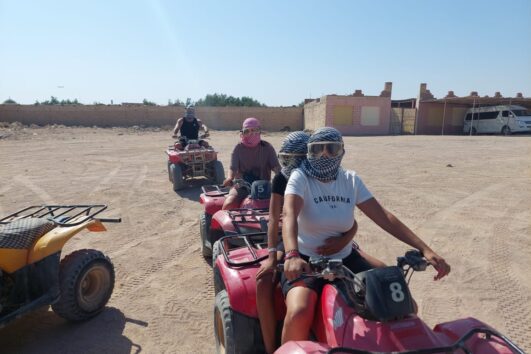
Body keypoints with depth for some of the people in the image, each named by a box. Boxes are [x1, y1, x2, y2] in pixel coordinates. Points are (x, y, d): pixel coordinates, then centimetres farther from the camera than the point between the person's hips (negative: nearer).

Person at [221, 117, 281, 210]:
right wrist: (229, 178, -29)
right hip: (242, 185, 0)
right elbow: (233, 167, -6)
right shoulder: (239, 148, 1)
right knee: (228, 204, -24)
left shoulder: (267, 147, 0)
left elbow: (275, 166, -5)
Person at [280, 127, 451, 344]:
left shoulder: (351, 180, 3)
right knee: (299, 313, -33)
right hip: (307, 261, -4)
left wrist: (424, 249, -11)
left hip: (345, 259, 5)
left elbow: (384, 216, -2)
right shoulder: (300, 177, -10)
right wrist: (292, 255, -47)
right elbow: (289, 215, -28)